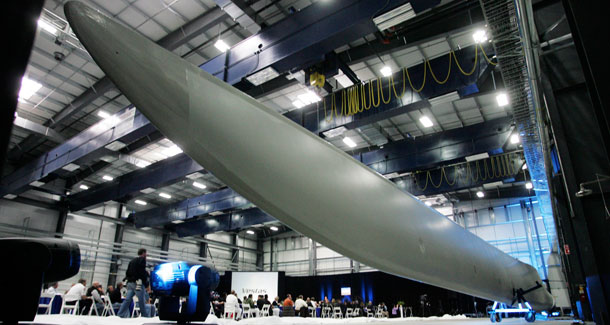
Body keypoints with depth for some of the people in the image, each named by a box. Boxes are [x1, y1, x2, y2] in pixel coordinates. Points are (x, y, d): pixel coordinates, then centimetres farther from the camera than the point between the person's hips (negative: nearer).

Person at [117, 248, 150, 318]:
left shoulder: (132, 261, 21)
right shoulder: (142, 260, -4)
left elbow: (127, 273, 22)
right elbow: (142, 273, -13)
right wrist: (147, 285, -10)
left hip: (130, 283, 8)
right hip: (137, 283, -8)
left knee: (127, 300, 3)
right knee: (142, 301, -4)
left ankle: (120, 316, -3)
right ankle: (146, 316, -1)